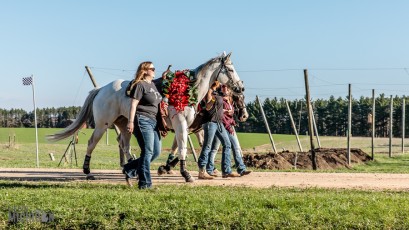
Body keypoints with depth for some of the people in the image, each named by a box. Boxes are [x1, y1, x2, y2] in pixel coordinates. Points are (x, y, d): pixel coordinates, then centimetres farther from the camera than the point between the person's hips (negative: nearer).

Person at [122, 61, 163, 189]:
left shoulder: (153, 85, 19)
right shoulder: (140, 85, -7)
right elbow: (133, 104, -14)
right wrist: (130, 122, -22)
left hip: (153, 121, 9)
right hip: (143, 121, -9)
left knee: (156, 152, 8)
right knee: (148, 152, -8)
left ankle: (129, 169, 20)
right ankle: (145, 183, -1)